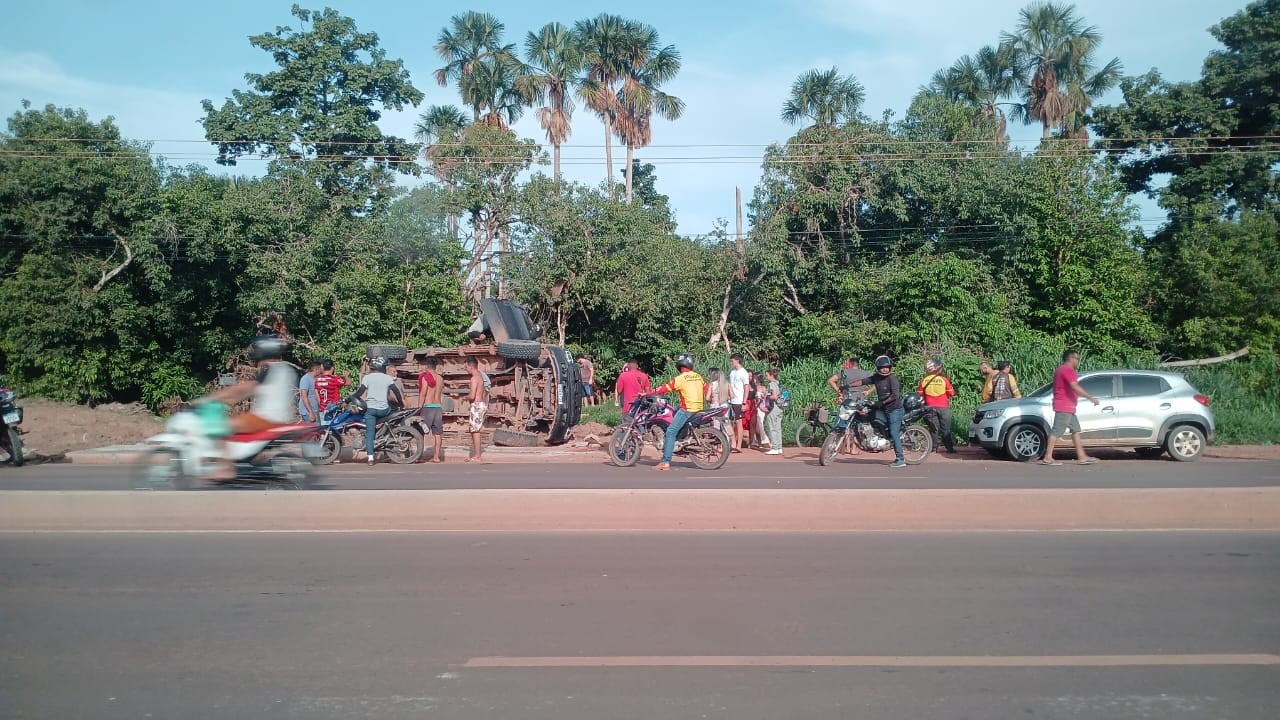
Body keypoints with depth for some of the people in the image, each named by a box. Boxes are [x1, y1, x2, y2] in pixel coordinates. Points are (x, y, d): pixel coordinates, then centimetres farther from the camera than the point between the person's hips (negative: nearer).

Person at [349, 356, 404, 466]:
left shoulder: (367, 377, 0)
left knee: (369, 433, 1)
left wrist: (351, 396, 12)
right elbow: (396, 391, -1)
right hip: (384, 410, 1)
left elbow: (360, 392, -5)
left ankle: (370, 457, -11)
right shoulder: (387, 378, 3)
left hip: (370, 409, -1)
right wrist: (401, 403, 11)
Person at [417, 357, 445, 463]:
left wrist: (419, 407, -9)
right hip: (438, 407, 6)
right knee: (437, 432, 6)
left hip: (428, 406, -6)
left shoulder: (425, 376, -6)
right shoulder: (440, 378, 13)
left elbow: (423, 394, -11)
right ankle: (437, 456, 7)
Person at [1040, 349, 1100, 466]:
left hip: (1068, 408, 11)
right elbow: (1075, 386, -26)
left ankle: (1082, 457, 11)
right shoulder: (1068, 370, -14)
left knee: (1076, 430, 11)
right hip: (1064, 407, -11)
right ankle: (1047, 458, -8)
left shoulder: (1060, 369, 19)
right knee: (1057, 431, -9)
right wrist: (1090, 397, -27)